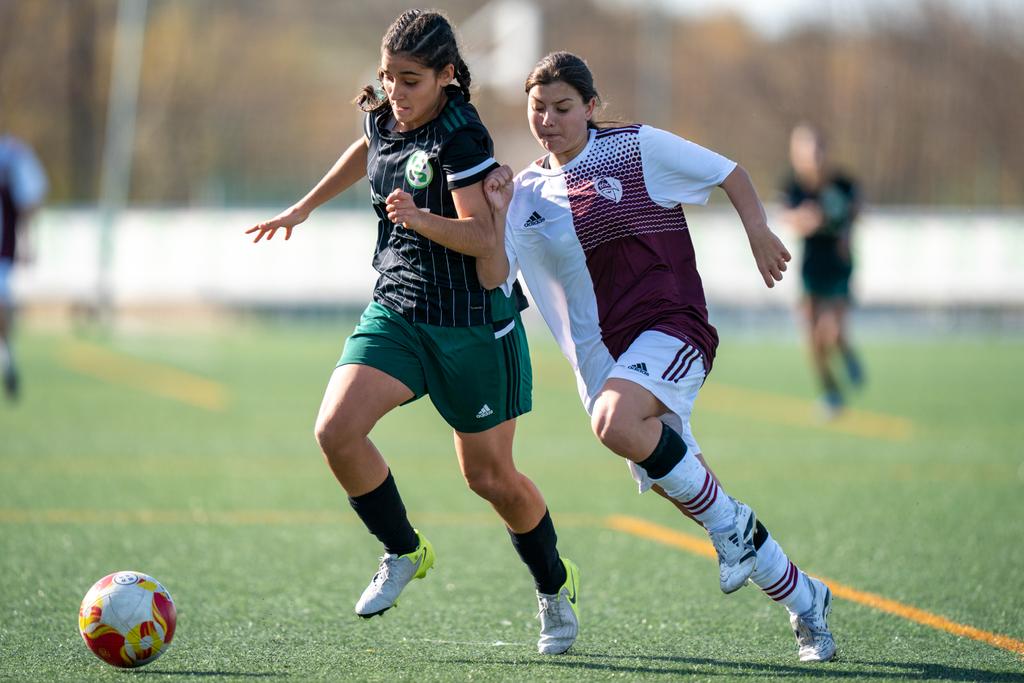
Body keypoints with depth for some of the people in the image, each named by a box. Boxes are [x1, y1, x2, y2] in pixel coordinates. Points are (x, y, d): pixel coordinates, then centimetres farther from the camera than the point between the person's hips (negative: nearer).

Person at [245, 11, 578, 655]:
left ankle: (556, 588, 31)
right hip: (396, 311, 6)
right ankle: (404, 553, 7)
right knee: (336, 429, -16)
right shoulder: (384, 117, 2)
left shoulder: (461, 136, -19)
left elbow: (487, 235, -24)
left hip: (474, 322, -6)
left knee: (490, 475, 5)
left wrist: (420, 219, -40)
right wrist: (304, 207, 31)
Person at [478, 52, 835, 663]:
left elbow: (728, 172, 8)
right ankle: (805, 600, 22)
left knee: (613, 421, -35)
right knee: (687, 493, 5)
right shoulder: (528, 194, 10)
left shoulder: (637, 148, 0)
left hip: (672, 326, -5)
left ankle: (730, 522, -16)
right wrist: (496, 216, -18)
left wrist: (759, 230, -5)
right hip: (602, 357, 5)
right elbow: (494, 276, -2)